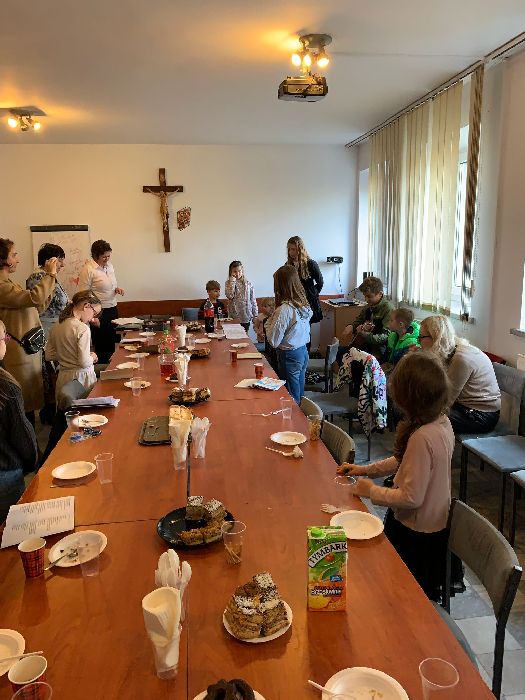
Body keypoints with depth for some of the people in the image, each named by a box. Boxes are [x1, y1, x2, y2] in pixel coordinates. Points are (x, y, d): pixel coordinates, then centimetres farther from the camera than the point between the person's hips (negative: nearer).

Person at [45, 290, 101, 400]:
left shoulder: (56, 326, 7)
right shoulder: (83, 329, -15)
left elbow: (49, 356, 13)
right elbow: (84, 362, -19)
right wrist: (92, 357, 1)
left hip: (63, 377, 8)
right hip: (81, 377, -8)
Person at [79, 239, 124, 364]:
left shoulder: (109, 266, 9)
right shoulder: (88, 270, -13)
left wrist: (117, 289, 0)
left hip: (112, 310, 7)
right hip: (99, 313, -7)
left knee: (112, 344, 13)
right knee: (102, 347, 0)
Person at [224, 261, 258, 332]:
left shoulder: (248, 283, 2)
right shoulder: (229, 283, -1)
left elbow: (253, 300, 5)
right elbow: (229, 296, -20)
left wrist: (255, 315, 3)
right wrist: (233, 280, -15)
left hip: (246, 317, 2)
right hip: (234, 317, -1)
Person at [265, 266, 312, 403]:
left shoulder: (284, 309, -24)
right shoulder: (304, 304, 0)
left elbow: (274, 341, -20)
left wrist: (269, 321, -5)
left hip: (289, 356, -8)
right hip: (303, 351, 8)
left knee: (291, 400, 6)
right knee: (299, 396, 21)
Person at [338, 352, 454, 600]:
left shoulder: (422, 437, -34)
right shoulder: (442, 422, -6)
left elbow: (411, 498, -28)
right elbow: (404, 461, 8)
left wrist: (372, 491, -14)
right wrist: (365, 469, 5)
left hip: (415, 533, -8)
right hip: (436, 523, 8)